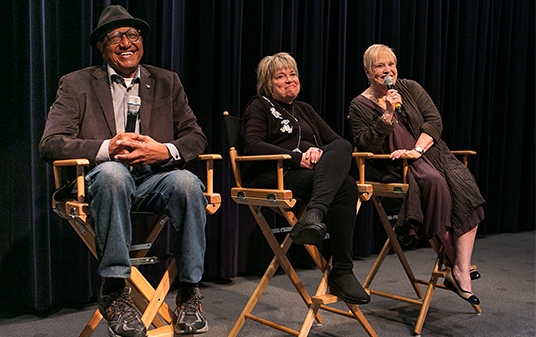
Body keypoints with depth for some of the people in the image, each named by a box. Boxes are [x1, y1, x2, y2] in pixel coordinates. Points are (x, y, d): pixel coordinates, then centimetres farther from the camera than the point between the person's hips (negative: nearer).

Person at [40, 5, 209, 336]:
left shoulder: (167, 82, 17)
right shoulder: (76, 84, 10)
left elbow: (196, 137, 11)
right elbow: (51, 143, -2)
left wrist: (165, 151, -12)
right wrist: (107, 148, -18)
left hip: (155, 178, 2)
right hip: (102, 180, -1)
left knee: (187, 182, -33)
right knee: (112, 172, -38)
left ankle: (189, 291, -16)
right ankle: (114, 291, -25)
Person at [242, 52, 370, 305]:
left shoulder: (305, 110, 32)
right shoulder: (260, 106, 15)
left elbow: (337, 141, 21)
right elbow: (252, 145, -4)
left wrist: (320, 152, -5)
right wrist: (297, 158, -13)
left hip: (312, 174, 6)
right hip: (272, 177, -5)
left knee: (342, 147, -29)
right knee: (345, 185, -31)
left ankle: (314, 214, -46)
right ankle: (341, 271, -36)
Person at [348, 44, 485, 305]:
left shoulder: (411, 88, 11)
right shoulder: (360, 105, 4)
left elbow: (434, 120, 0)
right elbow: (364, 145, -8)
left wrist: (417, 149, -17)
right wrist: (387, 115, -17)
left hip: (429, 154, 4)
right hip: (392, 166, -3)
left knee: (464, 186, -24)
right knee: (433, 180, -33)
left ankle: (461, 270, -26)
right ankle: (453, 260, -20)